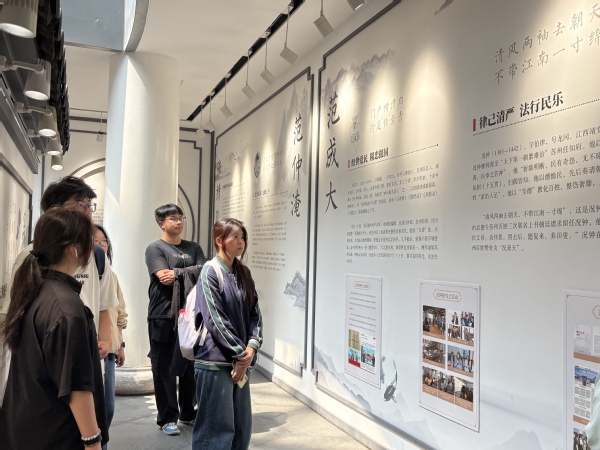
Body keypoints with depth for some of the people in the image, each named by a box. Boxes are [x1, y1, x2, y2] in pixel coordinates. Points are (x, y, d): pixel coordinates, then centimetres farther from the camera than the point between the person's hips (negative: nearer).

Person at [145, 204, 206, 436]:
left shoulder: (194, 248, 13)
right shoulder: (155, 248, -1)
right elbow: (164, 279, -13)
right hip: (163, 316, -4)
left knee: (191, 366, 10)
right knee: (164, 368, 3)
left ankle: (188, 413, 25)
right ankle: (167, 418, 15)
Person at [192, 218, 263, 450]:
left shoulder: (243, 273, 11)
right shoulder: (210, 271, -9)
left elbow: (255, 313, 9)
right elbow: (214, 319, -15)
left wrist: (251, 348, -6)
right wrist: (240, 353, -12)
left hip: (240, 359, 7)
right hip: (215, 360, -7)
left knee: (242, 424, 13)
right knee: (216, 425, 0)